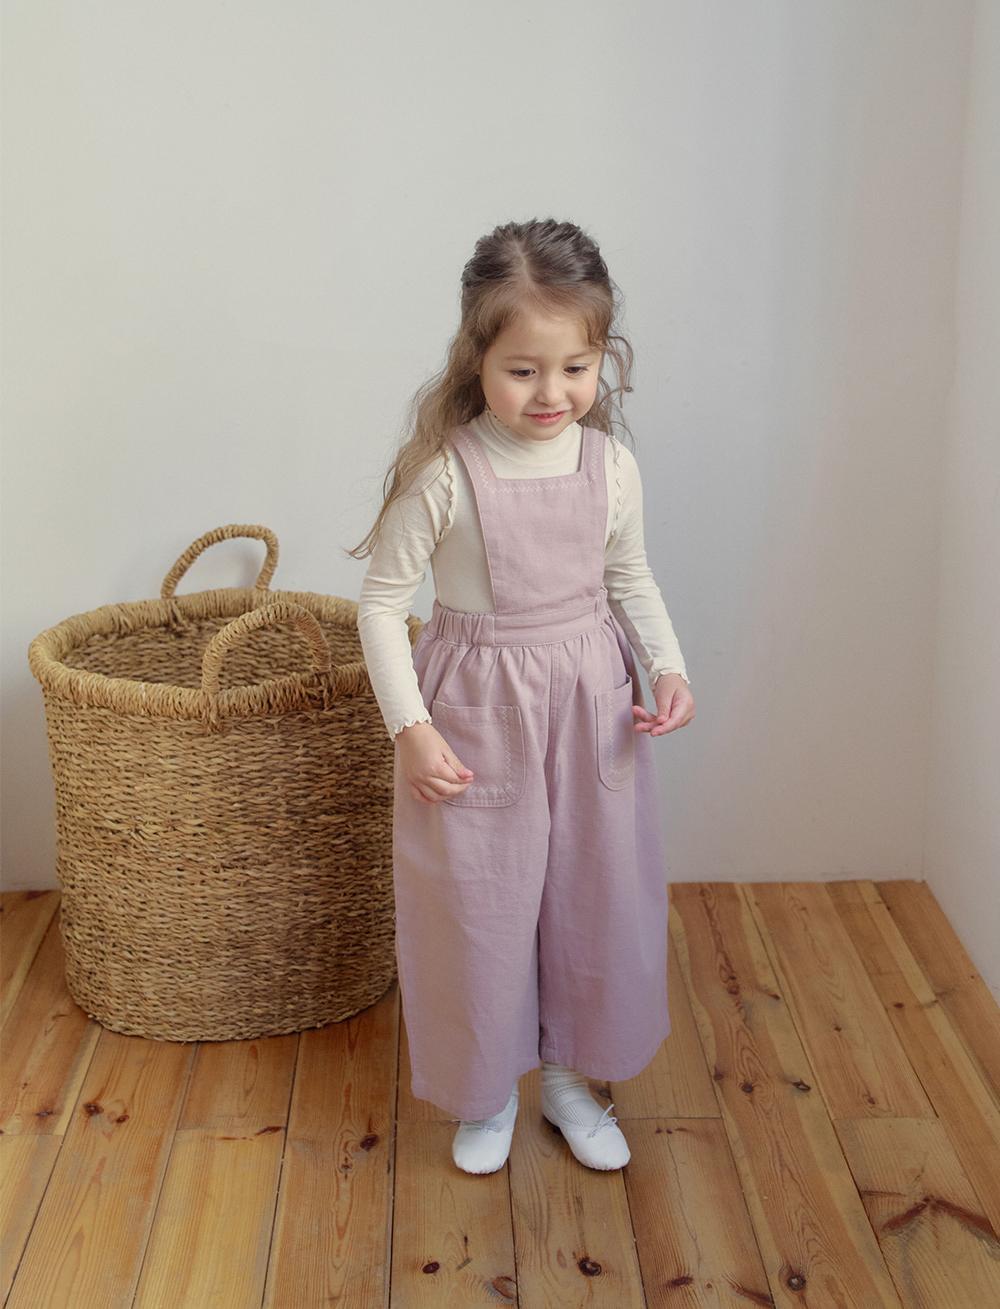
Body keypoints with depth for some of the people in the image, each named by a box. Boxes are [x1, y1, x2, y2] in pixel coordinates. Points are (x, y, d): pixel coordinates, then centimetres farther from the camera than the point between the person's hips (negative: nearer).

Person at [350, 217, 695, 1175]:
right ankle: (487, 1089, 35)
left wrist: (668, 668, -5)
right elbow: (382, 602, -10)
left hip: (591, 705, 4)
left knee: (597, 898, 15)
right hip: (477, 714, -3)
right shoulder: (441, 473, -18)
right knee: (479, 906, 10)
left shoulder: (610, 465, -6)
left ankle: (567, 1077, 39)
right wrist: (411, 726, -15)